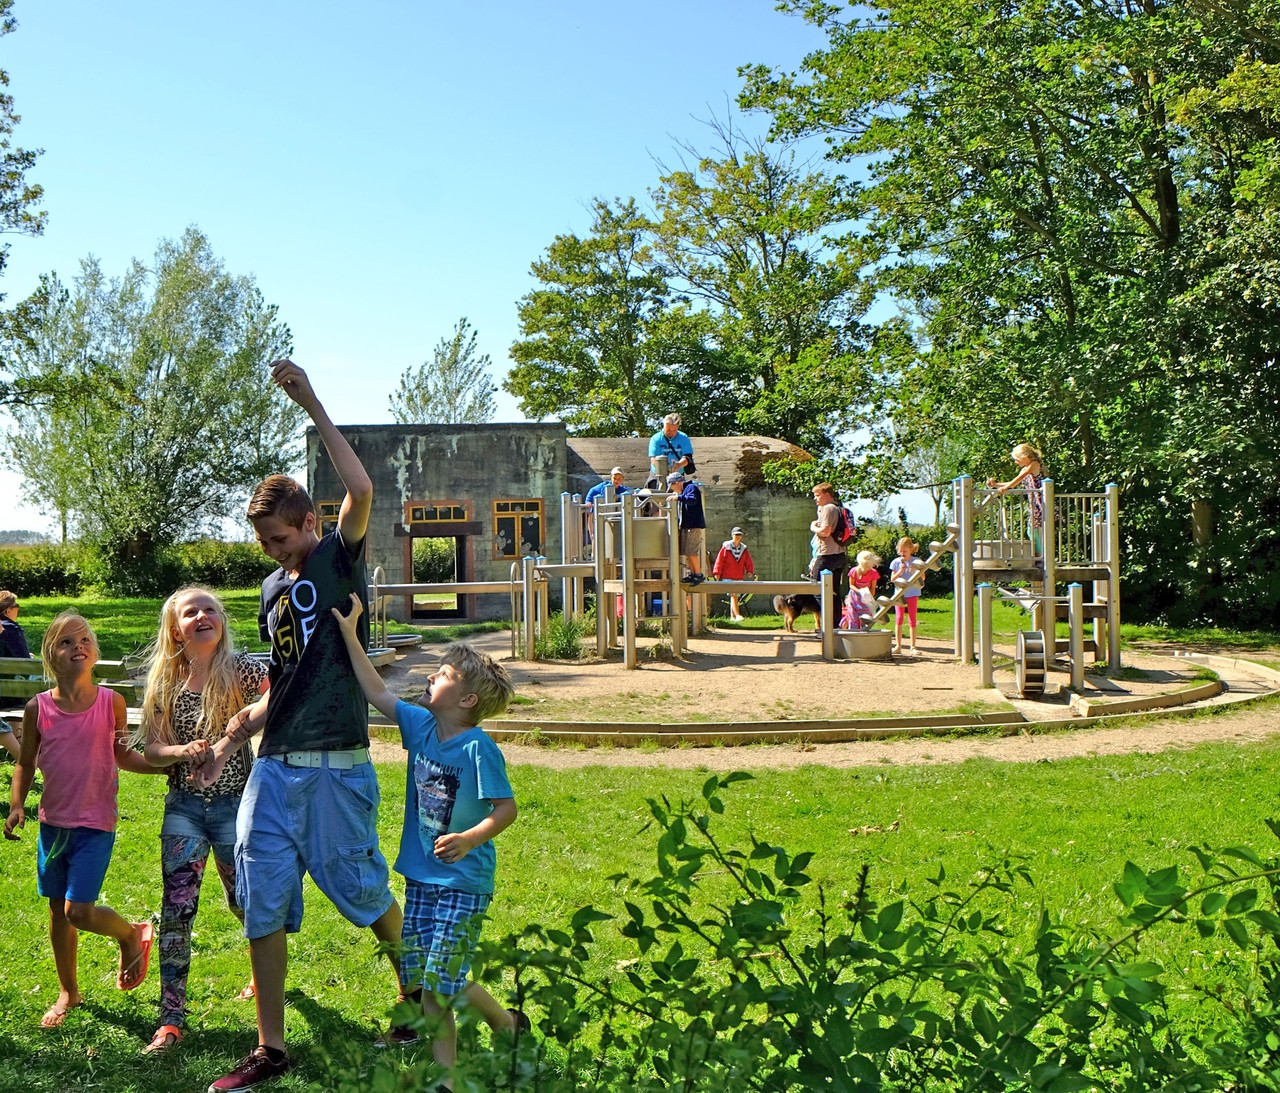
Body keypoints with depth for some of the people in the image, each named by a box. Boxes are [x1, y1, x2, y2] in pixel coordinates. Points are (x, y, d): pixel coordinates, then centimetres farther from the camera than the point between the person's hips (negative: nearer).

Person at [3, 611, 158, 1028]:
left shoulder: (111, 702, -9)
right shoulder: (38, 708, -5)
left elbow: (123, 756, 3)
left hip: (95, 823, -3)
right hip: (53, 821, 3)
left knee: (79, 911, -11)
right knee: (58, 911, 13)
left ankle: (132, 934, 20)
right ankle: (68, 992, 33)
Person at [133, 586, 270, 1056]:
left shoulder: (243, 670, -8)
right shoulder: (164, 683, 3)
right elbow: (151, 749, 3)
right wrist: (182, 750, -17)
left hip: (235, 804, -2)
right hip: (184, 806, 2)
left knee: (245, 901, 11)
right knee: (176, 907, -4)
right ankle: (171, 1019, 4)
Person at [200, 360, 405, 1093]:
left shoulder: (340, 560, -4)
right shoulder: (273, 590, 15)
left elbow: (363, 490, -25)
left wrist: (313, 407, -23)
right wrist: (231, 743, 12)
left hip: (336, 767, -6)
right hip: (274, 767, 7)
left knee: (364, 892, 7)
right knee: (263, 905, 7)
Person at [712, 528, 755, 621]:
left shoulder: (744, 549, 8)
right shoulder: (726, 547, -4)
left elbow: (748, 562, 6)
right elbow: (719, 560, -6)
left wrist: (750, 571, -11)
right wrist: (717, 572, -10)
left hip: (739, 577, 5)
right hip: (727, 577, -5)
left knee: (735, 596, 11)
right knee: (733, 595, -16)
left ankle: (732, 616, 20)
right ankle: (737, 615, -23)